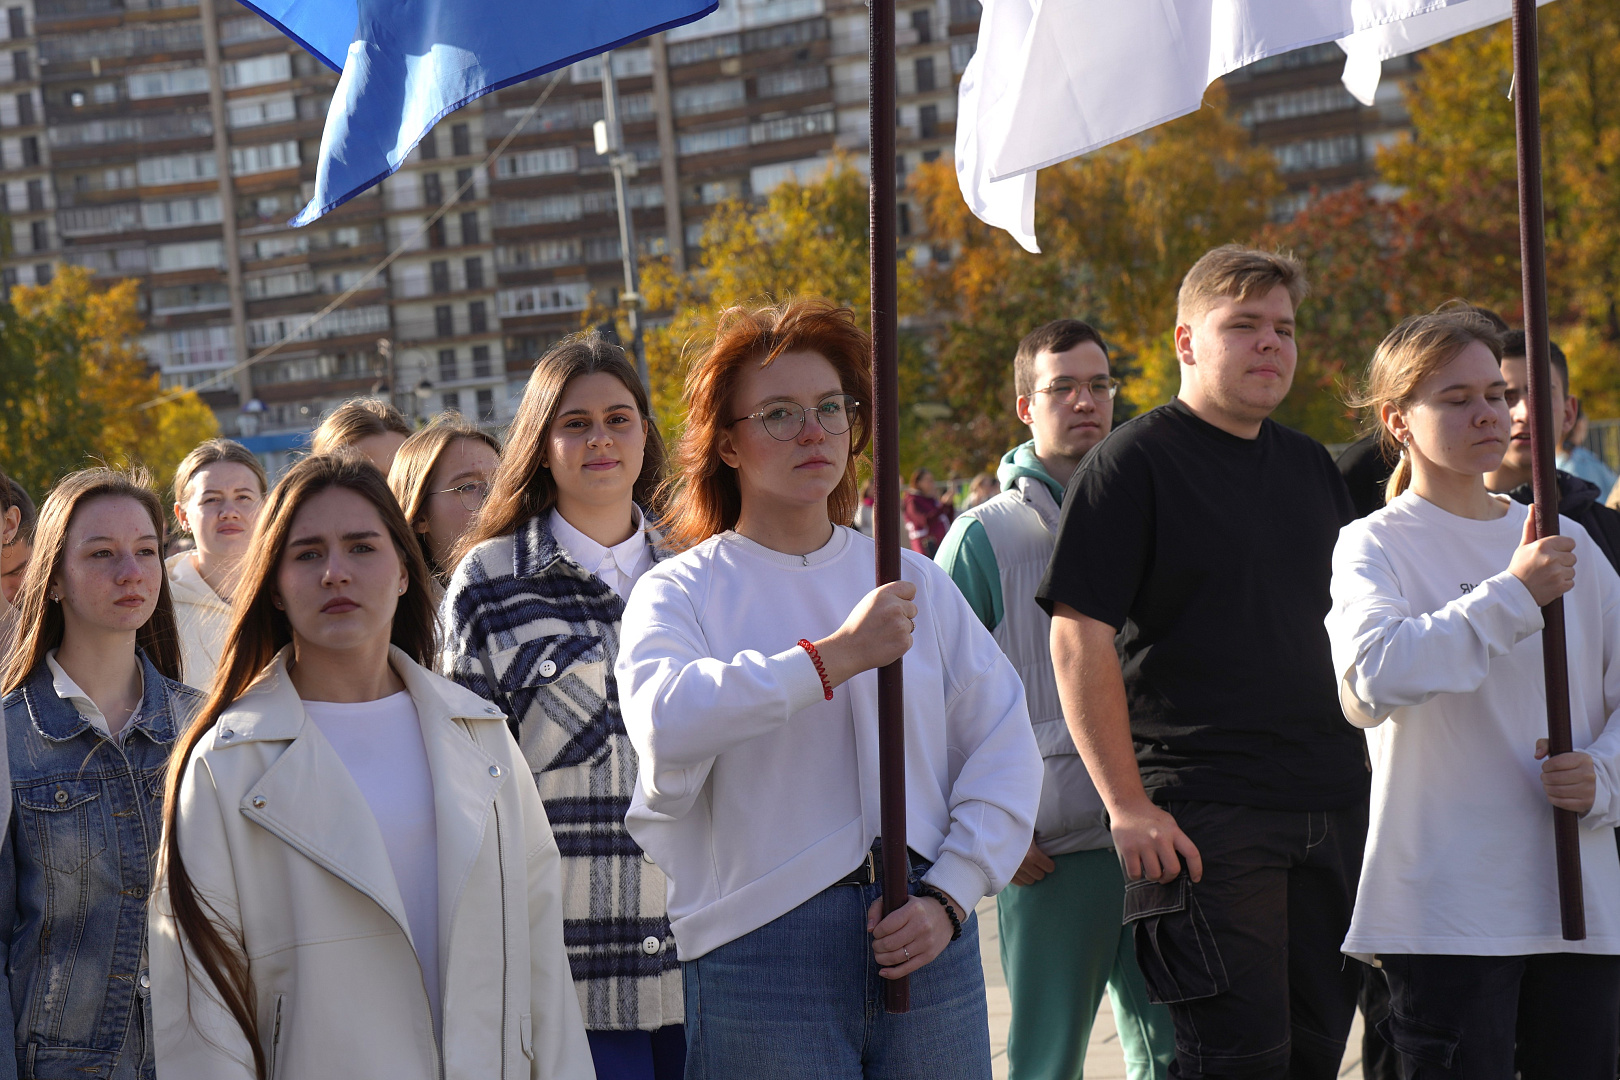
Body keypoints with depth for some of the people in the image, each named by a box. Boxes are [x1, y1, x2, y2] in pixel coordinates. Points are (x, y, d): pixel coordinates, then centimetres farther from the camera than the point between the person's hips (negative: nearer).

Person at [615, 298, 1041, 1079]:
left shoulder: (914, 581, 12)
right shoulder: (679, 593, 1)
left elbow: (1006, 748, 8)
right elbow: (664, 719, -20)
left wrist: (949, 896, -4)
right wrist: (836, 657, -20)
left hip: (923, 943, 3)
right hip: (760, 948, -3)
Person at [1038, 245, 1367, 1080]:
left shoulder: (1310, 468, 16)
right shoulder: (1132, 463, -5)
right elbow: (1079, 641, -10)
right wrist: (1127, 805, -16)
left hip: (1332, 810, 7)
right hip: (1201, 814, -7)